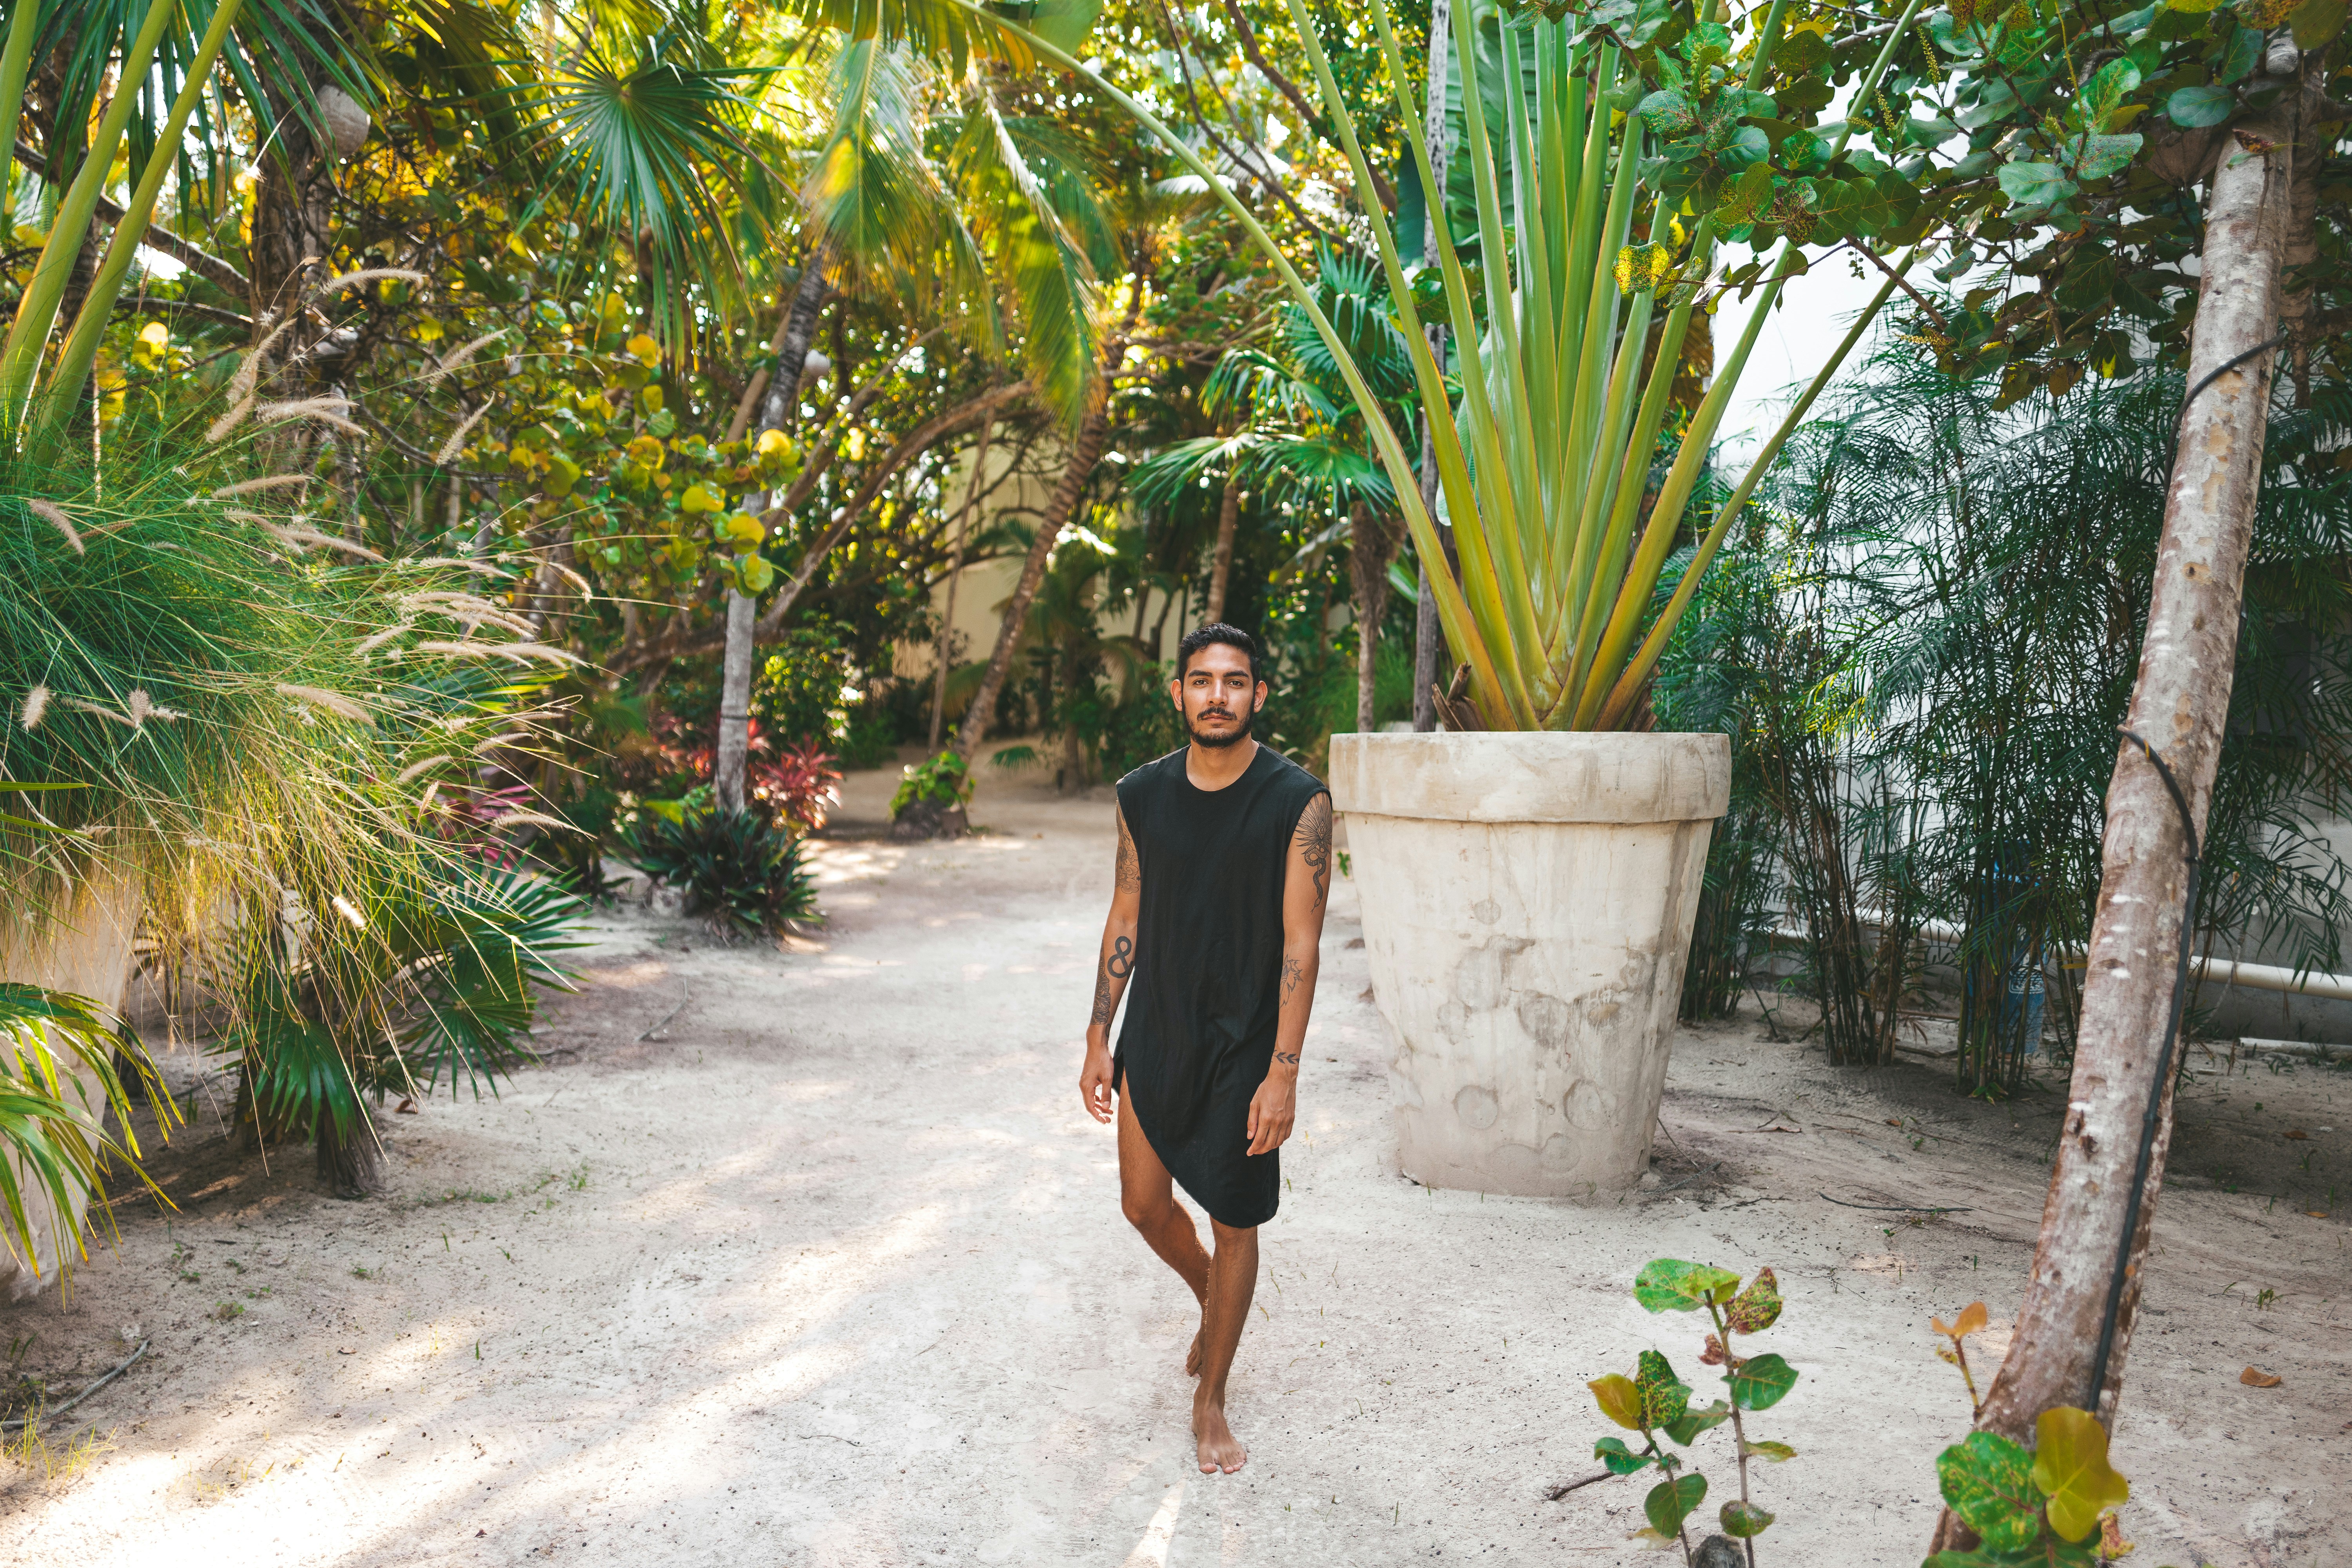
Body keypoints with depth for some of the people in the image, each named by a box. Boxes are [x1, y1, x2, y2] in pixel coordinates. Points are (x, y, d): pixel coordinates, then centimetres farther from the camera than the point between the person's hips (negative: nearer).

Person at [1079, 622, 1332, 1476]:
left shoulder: (1297, 802, -12)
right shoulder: (1143, 794, 0)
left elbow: (1300, 943, -13)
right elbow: (1126, 921, 7)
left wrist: (1283, 1072, -17)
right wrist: (1099, 1038, 5)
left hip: (1242, 1046, -4)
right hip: (1154, 1037, 4)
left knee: (1234, 1222, 6)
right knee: (1145, 1204, 12)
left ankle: (1211, 1400, 25)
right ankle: (1211, 1302, 45)